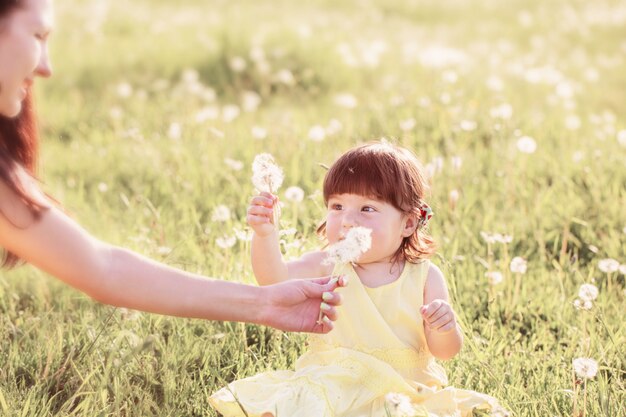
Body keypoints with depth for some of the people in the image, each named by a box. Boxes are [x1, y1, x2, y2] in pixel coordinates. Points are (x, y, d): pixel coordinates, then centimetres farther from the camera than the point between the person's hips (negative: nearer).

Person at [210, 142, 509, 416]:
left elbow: (445, 352, -4)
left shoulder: (424, 277, -2)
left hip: (403, 390, 0)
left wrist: (444, 330, -27)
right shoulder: (327, 266, 1)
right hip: (331, 387, 1)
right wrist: (265, 234, -35)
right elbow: (275, 278, -17)